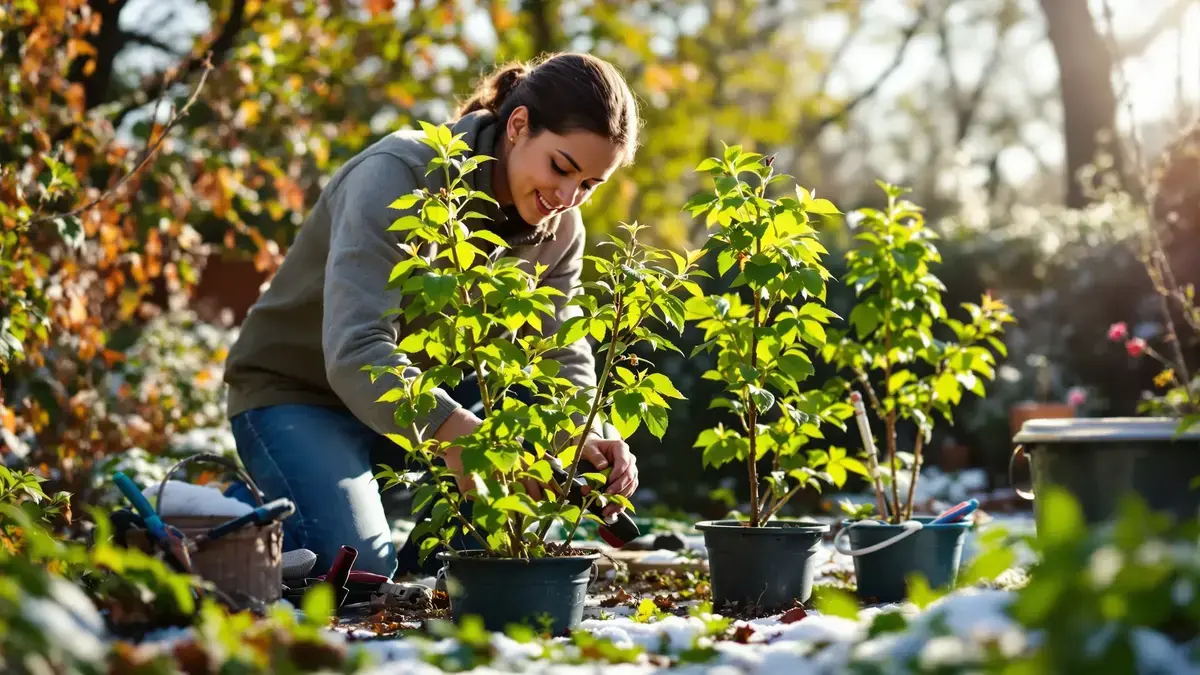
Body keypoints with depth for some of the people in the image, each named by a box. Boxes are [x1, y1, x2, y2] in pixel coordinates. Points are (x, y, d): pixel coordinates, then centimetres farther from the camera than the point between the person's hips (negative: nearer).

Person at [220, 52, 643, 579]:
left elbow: (562, 358, -8)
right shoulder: (396, 177, -27)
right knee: (360, 572, -26)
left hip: (429, 389, 6)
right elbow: (355, 352, -39)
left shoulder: (558, 227, -5)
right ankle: (247, 512, 6)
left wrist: (589, 436, -32)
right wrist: (452, 428, -56)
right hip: (299, 394, -6)